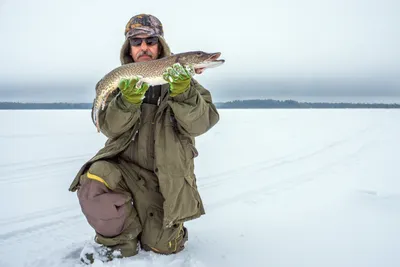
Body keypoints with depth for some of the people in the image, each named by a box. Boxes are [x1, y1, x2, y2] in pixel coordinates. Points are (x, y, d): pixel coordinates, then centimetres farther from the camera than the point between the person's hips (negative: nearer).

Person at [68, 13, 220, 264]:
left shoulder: (180, 76, -2)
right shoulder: (120, 80, 3)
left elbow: (199, 125, -15)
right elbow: (110, 128, -10)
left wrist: (183, 92, -34)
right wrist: (129, 99, -29)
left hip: (165, 179, 0)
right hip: (124, 166, 1)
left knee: (162, 246, -3)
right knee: (94, 180, -30)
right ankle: (123, 239, -3)